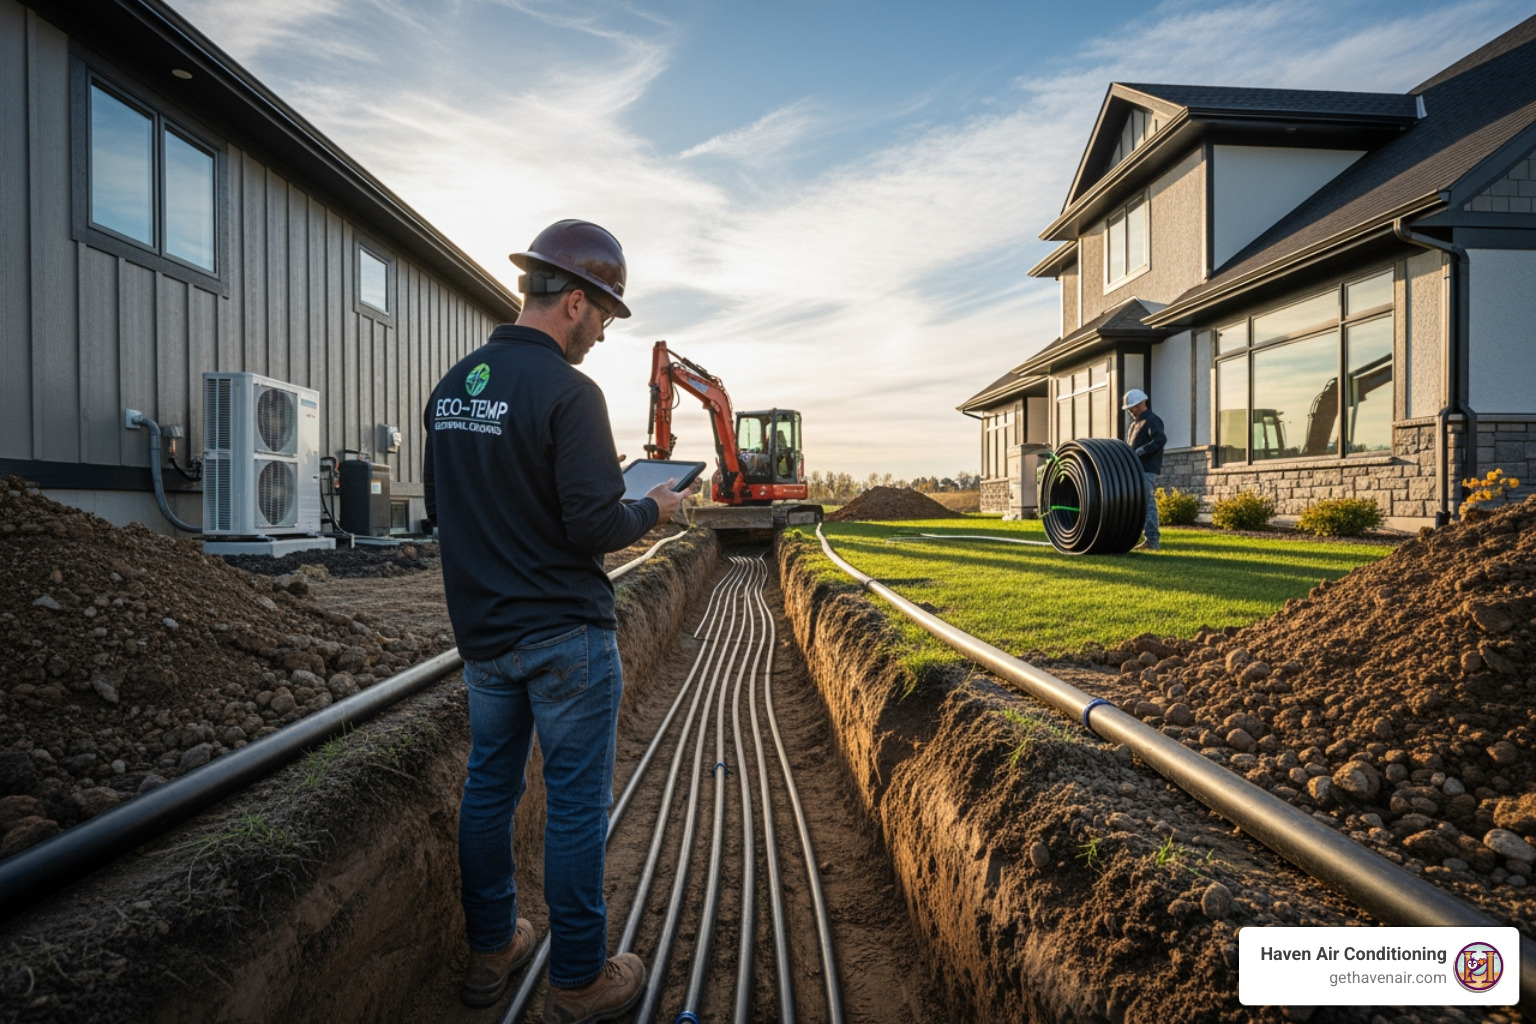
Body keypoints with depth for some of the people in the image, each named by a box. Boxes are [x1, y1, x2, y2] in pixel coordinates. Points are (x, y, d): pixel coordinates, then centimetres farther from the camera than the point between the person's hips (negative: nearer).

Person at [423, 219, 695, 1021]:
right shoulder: (567, 391, -17)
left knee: (489, 787, 18)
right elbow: (595, 527, -21)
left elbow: (438, 509, 14)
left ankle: (489, 952, 35)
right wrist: (654, 509, -3)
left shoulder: (452, 386, 7)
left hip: (482, 631, 8)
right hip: (564, 632, -7)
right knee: (576, 804, 5)